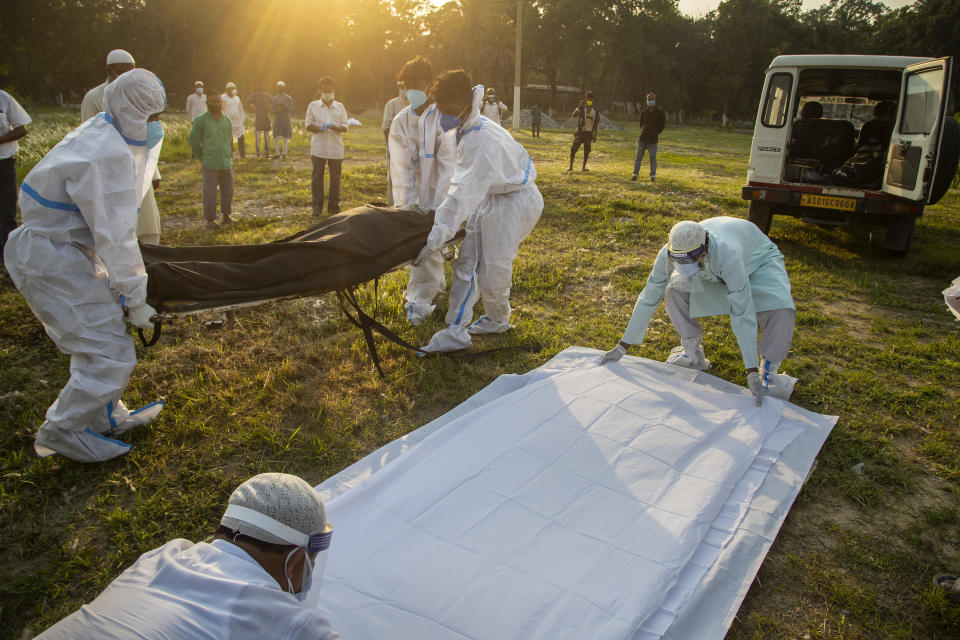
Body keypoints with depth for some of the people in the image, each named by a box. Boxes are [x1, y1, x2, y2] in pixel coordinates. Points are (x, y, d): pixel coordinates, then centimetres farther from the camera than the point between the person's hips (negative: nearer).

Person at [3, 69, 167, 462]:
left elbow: (111, 222, 16)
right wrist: (135, 300, -17)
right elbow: (115, 237, -25)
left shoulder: (98, 135, 9)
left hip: (64, 249, 11)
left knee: (102, 334, 21)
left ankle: (105, 418, 36)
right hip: (55, 265, -11)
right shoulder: (109, 156, -25)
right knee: (110, 355, -6)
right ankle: (60, 434, 13)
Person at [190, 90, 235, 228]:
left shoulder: (227, 120, 9)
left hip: (227, 163, 4)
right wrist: (201, 160, 4)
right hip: (210, 165, -4)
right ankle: (210, 219, 7)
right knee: (209, 192, -1)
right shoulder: (200, 120, -4)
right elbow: (194, 140, 2)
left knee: (228, 191, 9)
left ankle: (226, 215, 24)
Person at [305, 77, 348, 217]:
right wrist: (320, 128, -16)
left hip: (336, 149, 1)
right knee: (317, 178, 1)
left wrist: (334, 126, -17)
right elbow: (308, 125, 3)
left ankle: (334, 206, 14)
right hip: (318, 149, -1)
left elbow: (344, 126, 5)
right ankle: (317, 207, 9)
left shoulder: (340, 107, 9)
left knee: (335, 178, 4)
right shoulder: (313, 106, 7)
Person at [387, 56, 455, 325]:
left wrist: (437, 207, -24)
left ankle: (420, 301, -1)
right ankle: (436, 282, 36)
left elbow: (448, 165, -17)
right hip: (413, 196, 5)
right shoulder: (401, 121, 3)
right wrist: (408, 202, -18)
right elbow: (401, 166, -5)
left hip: (438, 194, -5)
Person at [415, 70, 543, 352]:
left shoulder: (481, 140, -29)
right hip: (490, 197, 10)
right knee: (466, 262, 4)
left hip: (515, 202, -10)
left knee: (492, 271, -3)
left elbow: (464, 193, -33)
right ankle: (456, 332, 7)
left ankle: (498, 319, 28)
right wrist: (446, 214, 7)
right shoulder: (466, 129, 2)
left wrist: (437, 238, -34)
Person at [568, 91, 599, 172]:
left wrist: (595, 136, 7)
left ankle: (584, 167, 10)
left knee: (587, 151, 2)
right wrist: (580, 106, -32)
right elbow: (574, 114, -19)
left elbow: (595, 125, 12)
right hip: (580, 132, -3)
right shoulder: (581, 109, 1)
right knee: (574, 149, -7)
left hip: (589, 133, 3)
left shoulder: (595, 112, 10)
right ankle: (571, 166, 0)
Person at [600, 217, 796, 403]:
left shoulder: (727, 254, -46)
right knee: (676, 289, -24)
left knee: (780, 308, -31)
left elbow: (742, 314, -42)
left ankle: (768, 371, -6)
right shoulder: (669, 254, -32)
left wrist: (752, 372, -40)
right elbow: (648, 299, -21)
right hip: (713, 274, 4)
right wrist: (622, 347, -19)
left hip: (759, 260, -3)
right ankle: (692, 353, -2)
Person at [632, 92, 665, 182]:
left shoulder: (660, 112, 1)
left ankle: (653, 176, 5)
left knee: (653, 158, -1)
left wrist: (657, 133, 7)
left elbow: (663, 124, 12)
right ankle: (635, 175, 3)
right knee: (638, 157, 1)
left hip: (653, 140, -3)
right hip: (642, 138, 3)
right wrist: (643, 131, 13)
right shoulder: (644, 112, 9)